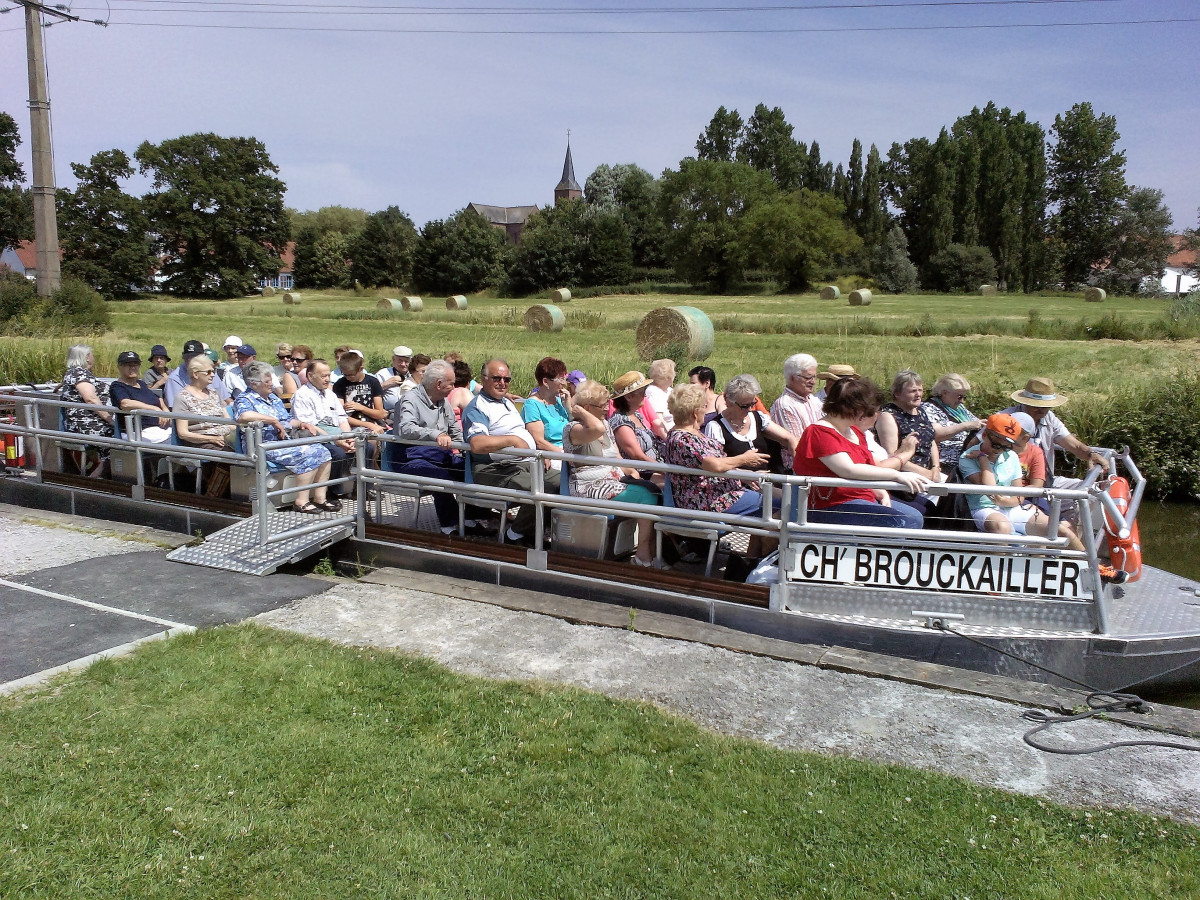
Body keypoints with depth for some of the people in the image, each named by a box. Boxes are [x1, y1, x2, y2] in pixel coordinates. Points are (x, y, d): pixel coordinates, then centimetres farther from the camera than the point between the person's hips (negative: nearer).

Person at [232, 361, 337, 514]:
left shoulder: (273, 397, 22)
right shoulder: (244, 399, -6)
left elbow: (287, 421, 27)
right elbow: (244, 416, -30)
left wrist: (302, 424, 5)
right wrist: (274, 421, -23)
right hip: (265, 446, -9)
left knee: (321, 451, -7)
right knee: (308, 455, -25)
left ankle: (319, 498, -7)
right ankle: (301, 502, -21)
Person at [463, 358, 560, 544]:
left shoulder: (507, 402, 23)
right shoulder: (476, 408, -9)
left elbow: (524, 432, 30)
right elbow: (477, 444, -27)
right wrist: (512, 440, -26)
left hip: (526, 463, 10)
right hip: (496, 469, -10)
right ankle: (516, 534, -8)